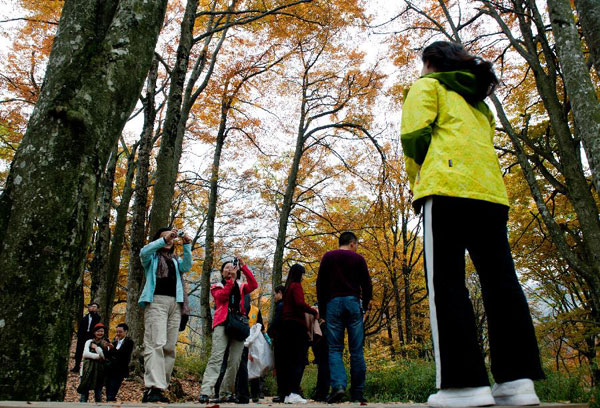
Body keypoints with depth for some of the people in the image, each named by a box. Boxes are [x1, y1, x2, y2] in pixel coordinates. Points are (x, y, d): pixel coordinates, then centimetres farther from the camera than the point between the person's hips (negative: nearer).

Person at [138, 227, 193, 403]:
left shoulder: (176, 261, 28)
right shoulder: (151, 257, 18)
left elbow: (187, 266, 6)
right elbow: (143, 252, -6)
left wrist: (187, 246, -6)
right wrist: (164, 239, -15)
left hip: (175, 303, 5)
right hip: (156, 301, -5)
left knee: (170, 347, -2)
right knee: (156, 343, -18)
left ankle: (161, 386, -1)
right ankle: (153, 388, -26)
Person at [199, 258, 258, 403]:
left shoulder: (240, 286, 24)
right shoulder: (217, 286, 18)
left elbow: (253, 285, 3)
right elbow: (222, 296, -4)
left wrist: (243, 267, -2)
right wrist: (231, 280, -8)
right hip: (222, 324, -3)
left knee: (235, 361, -2)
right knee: (216, 357, -17)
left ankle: (225, 394, 5)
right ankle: (205, 392, -23)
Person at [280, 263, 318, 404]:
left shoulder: (287, 287, 19)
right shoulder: (296, 286, -5)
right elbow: (300, 303, -19)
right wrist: (314, 312, -7)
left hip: (286, 325, 9)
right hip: (297, 325, -8)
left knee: (289, 360, 8)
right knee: (300, 360, -9)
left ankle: (287, 394, 9)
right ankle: (294, 392, -17)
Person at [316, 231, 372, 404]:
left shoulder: (327, 257, 10)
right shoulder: (358, 258, 8)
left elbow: (320, 284, 7)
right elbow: (367, 285, 5)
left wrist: (322, 308, 11)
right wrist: (364, 306, 15)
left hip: (333, 303, 0)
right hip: (353, 302, 0)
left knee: (334, 349, 1)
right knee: (356, 349, 3)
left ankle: (338, 385, -17)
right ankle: (357, 392, 5)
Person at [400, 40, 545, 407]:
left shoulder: (427, 86, 13)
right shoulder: (478, 101, 33)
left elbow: (415, 134, -3)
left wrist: (418, 177, 13)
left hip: (448, 187, -7)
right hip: (491, 192, 7)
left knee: (446, 280, -9)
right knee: (500, 280, 2)